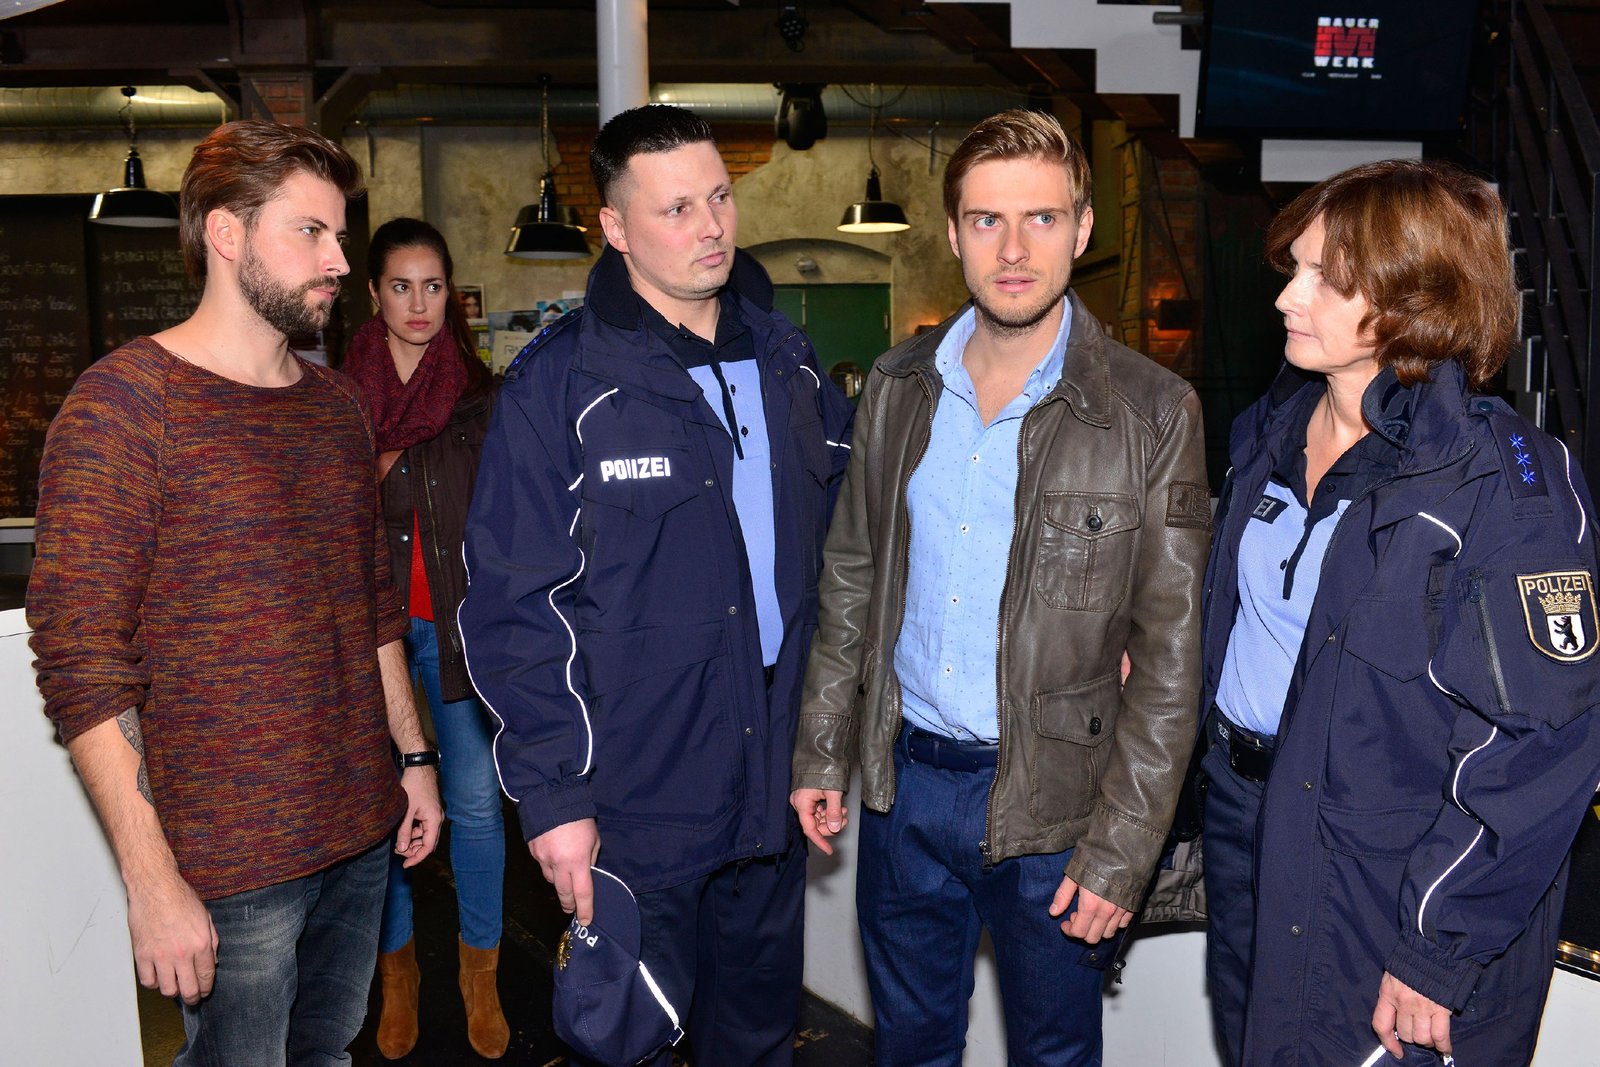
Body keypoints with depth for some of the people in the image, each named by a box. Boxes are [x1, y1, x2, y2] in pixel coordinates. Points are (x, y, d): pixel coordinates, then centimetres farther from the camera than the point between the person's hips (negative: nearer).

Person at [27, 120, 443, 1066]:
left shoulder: (337, 403, 10)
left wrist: (413, 754, 16)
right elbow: (82, 668, -16)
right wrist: (152, 880, -18)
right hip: (230, 863, -6)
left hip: (362, 832, 6)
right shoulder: (123, 404, -12)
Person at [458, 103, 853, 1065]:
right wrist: (552, 795, -15)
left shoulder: (787, 361, 5)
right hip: (633, 807, -5)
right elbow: (514, 605, -13)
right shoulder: (560, 385, -12)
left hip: (775, 794, 5)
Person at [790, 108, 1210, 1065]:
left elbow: (1170, 655, -11)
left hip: (1050, 802, -3)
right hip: (905, 780, 4)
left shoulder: (1153, 412, -12)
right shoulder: (898, 387, 1)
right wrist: (823, 752, 7)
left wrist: (1121, 852, -12)